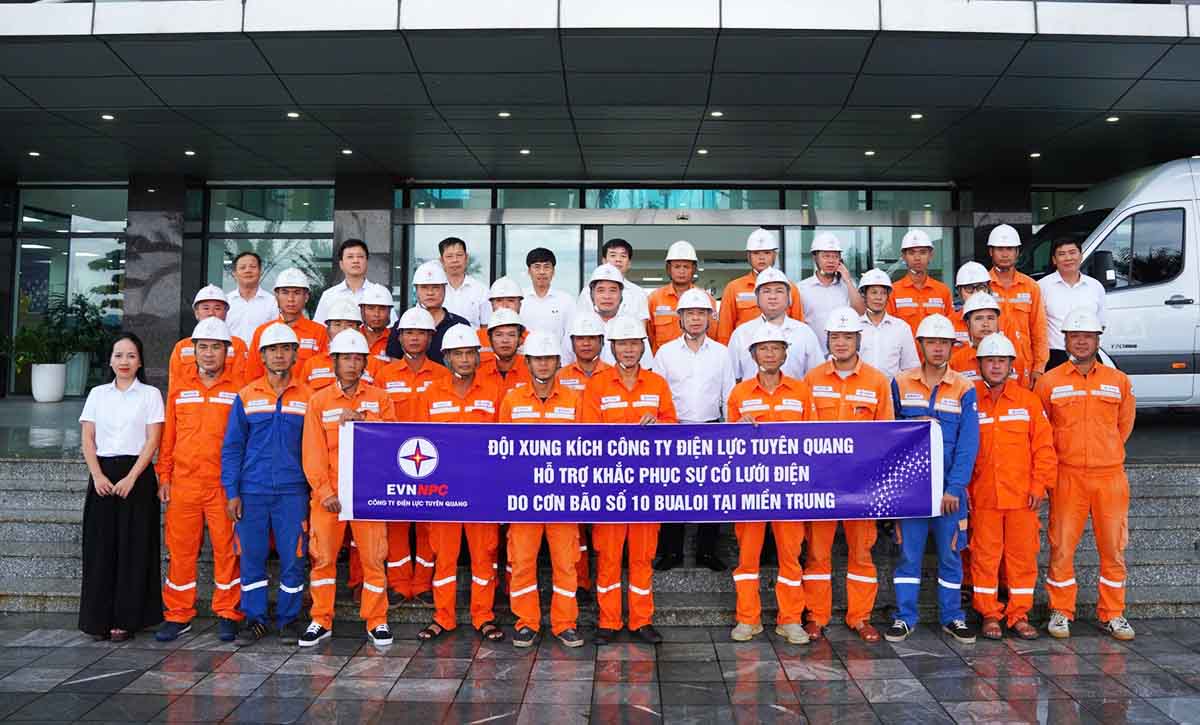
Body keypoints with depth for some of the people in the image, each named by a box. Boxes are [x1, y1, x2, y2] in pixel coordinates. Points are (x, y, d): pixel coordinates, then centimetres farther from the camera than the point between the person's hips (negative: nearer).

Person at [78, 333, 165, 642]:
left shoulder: (150, 394, 2)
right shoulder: (97, 394, 11)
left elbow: (152, 440, -4)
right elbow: (88, 439, 7)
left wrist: (131, 478, -14)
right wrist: (98, 476, -7)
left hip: (137, 474, -3)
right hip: (102, 475, 3)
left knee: (132, 547, -2)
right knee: (100, 546, 2)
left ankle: (126, 619, 6)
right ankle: (99, 617, 11)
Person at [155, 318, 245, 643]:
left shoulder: (239, 385, 1)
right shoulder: (179, 384, 10)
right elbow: (169, 433, 13)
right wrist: (164, 476, 9)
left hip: (224, 483, -3)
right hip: (183, 482, 3)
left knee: (227, 549, 3)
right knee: (180, 549, 8)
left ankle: (227, 614, 15)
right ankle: (178, 615, 21)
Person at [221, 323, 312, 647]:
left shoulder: (307, 397, 4)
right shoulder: (246, 396, 6)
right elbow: (232, 446, 6)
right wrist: (232, 492, -1)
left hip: (293, 492, -1)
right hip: (251, 492, 1)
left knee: (293, 558, 2)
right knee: (252, 557, 7)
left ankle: (288, 619, 17)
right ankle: (255, 619, 21)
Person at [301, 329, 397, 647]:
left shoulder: (379, 398, 7)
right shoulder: (319, 400, 5)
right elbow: (313, 451, 0)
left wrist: (362, 418, -15)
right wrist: (325, 491, -9)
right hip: (328, 493, 0)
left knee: (373, 557, 2)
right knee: (323, 557, 6)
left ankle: (376, 621, 14)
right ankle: (321, 620, 20)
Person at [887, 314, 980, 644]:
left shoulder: (964, 389, 2)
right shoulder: (901, 384, 4)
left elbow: (968, 443, -4)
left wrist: (953, 488, -11)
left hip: (950, 487, 0)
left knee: (950, 553, 9)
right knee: (909, 553, 4)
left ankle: (952, 617, 23)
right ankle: (904, 617, 14)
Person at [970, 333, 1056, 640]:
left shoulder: (1028, 400, 5)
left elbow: (1043, 446, 5)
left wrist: (1040, 485, -2)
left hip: (1022, 496, 1)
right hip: (982, 497, -1)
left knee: (1022, 555, 7)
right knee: (985, 556, 4)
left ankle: (1019, 615, 20)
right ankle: (989, 615, 17)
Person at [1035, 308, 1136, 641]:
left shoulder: (1119, 381, 6)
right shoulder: (1049, 381, 1)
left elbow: (1124, 425, 20)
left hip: (1110, 476, 2)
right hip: (1067, 476, -1)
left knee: (1113, 548, 8)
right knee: (1061, 547, 1)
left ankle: (1112, 613, 22)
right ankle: (1061, 611, 15)